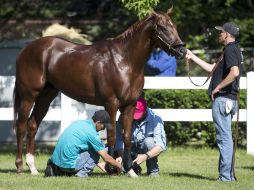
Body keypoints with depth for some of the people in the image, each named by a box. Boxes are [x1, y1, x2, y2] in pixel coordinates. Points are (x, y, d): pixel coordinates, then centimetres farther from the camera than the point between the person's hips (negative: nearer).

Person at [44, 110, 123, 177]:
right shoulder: (92, 133, -9)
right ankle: (83, 172, -7)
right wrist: (118, 166, 17)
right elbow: (106, 158, -2)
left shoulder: (78, 123, 15)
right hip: (69, 164, -7)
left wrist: (98, 164, 33)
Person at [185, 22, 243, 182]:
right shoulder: (233, 50, 19)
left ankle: (225, 176, -7)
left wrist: (218, 87, -20)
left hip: (223, 99, -10)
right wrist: (192, 57, 29)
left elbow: (235, 72, -29)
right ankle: (229, 174, 18)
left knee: (224, 137, -8)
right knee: (226, 138, 14)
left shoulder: (230, 50, -13)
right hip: (229, 99, 10)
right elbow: (212, 68, 27)